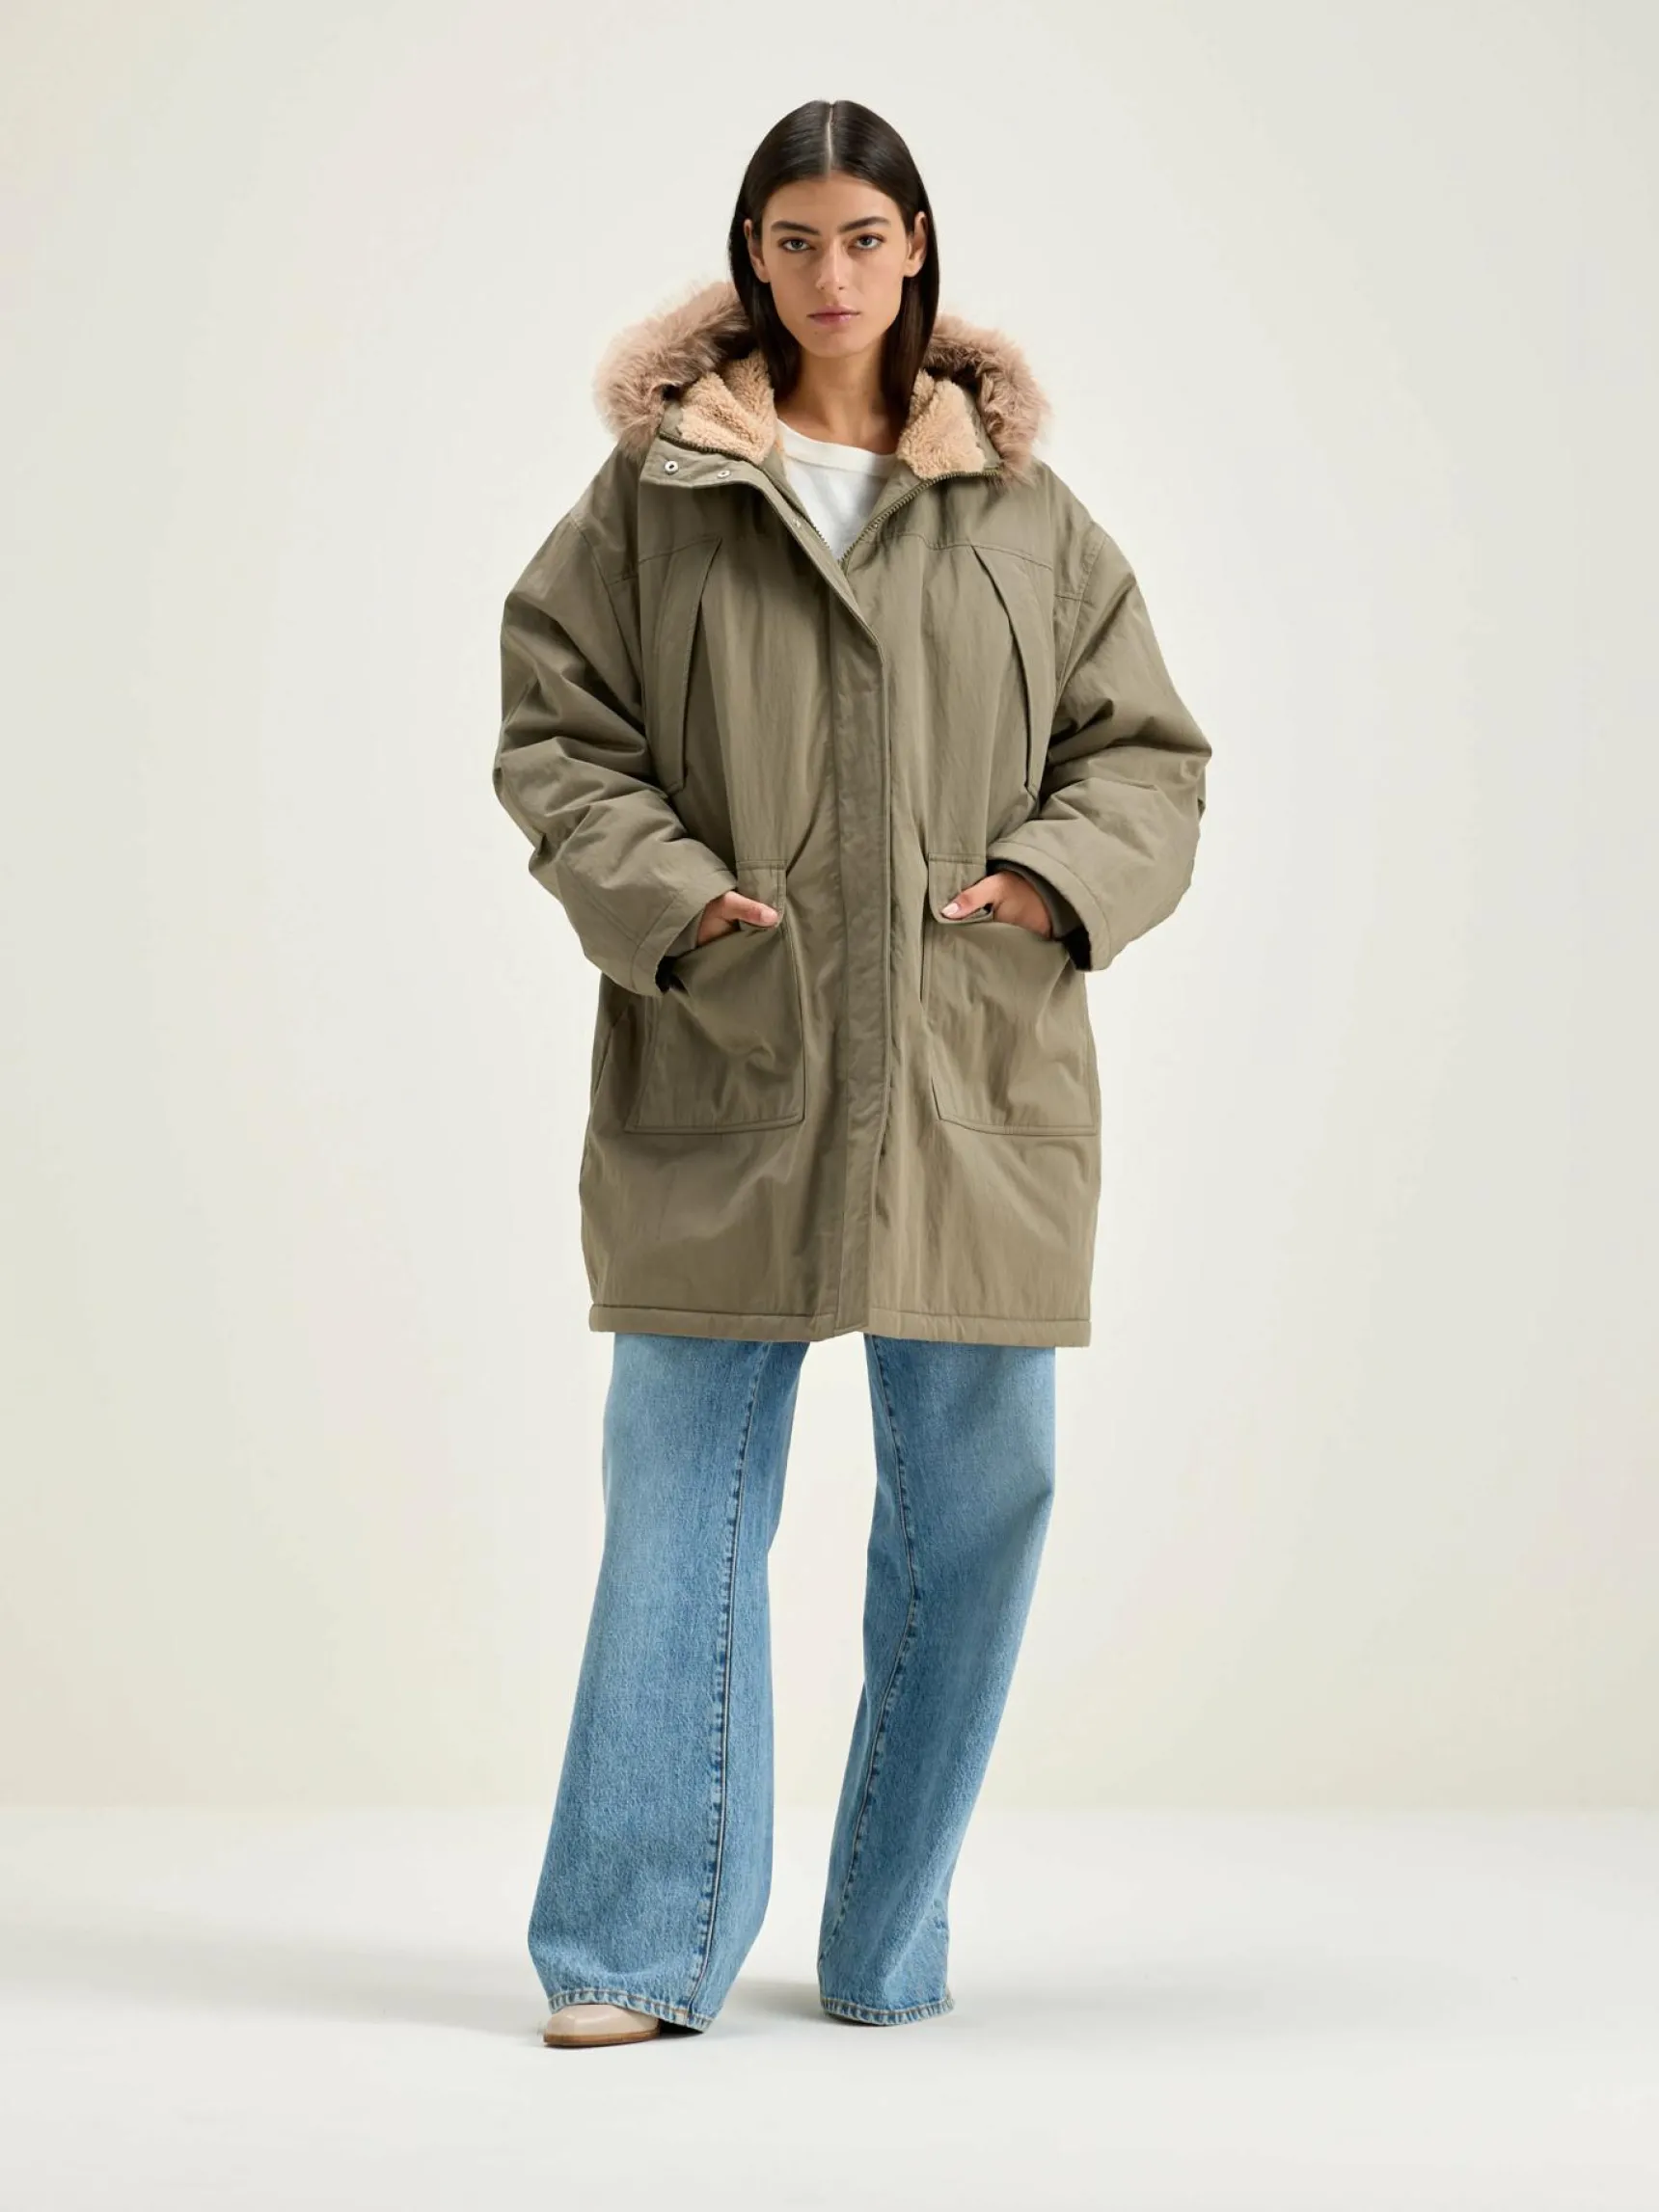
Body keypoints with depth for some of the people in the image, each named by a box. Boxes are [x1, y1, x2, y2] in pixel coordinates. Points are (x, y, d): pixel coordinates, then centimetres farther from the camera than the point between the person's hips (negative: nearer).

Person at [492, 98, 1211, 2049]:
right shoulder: (648, 497, 5)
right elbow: (555, 733, 4)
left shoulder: (1027, 518, 9)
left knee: (975, 1491, 5)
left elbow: (1146, 751, 11)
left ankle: (890, 1954, 18)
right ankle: (636, 1948, 3)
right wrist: (667, 896, -11)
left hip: (973, 1076, 2)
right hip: (720, 1073, -2)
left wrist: (1057, 876, -7)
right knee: (685, 1483, -2)